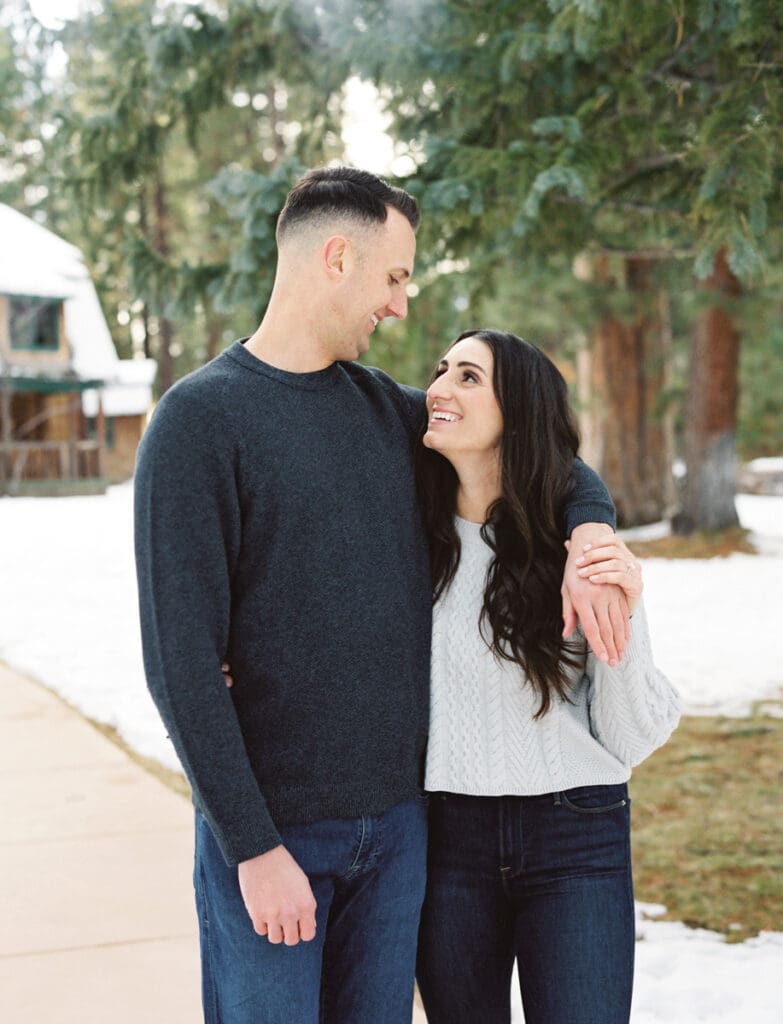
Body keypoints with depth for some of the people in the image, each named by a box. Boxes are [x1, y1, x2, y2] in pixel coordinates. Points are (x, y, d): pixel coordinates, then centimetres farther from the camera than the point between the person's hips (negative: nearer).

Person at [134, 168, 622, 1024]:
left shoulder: (383, 406, 9)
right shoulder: (198, 419, -11)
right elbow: (180, 662, -15)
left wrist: (589, 534, 0)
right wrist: (254, 847, -17)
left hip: (398, 816, 6)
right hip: (269, 827, -6)